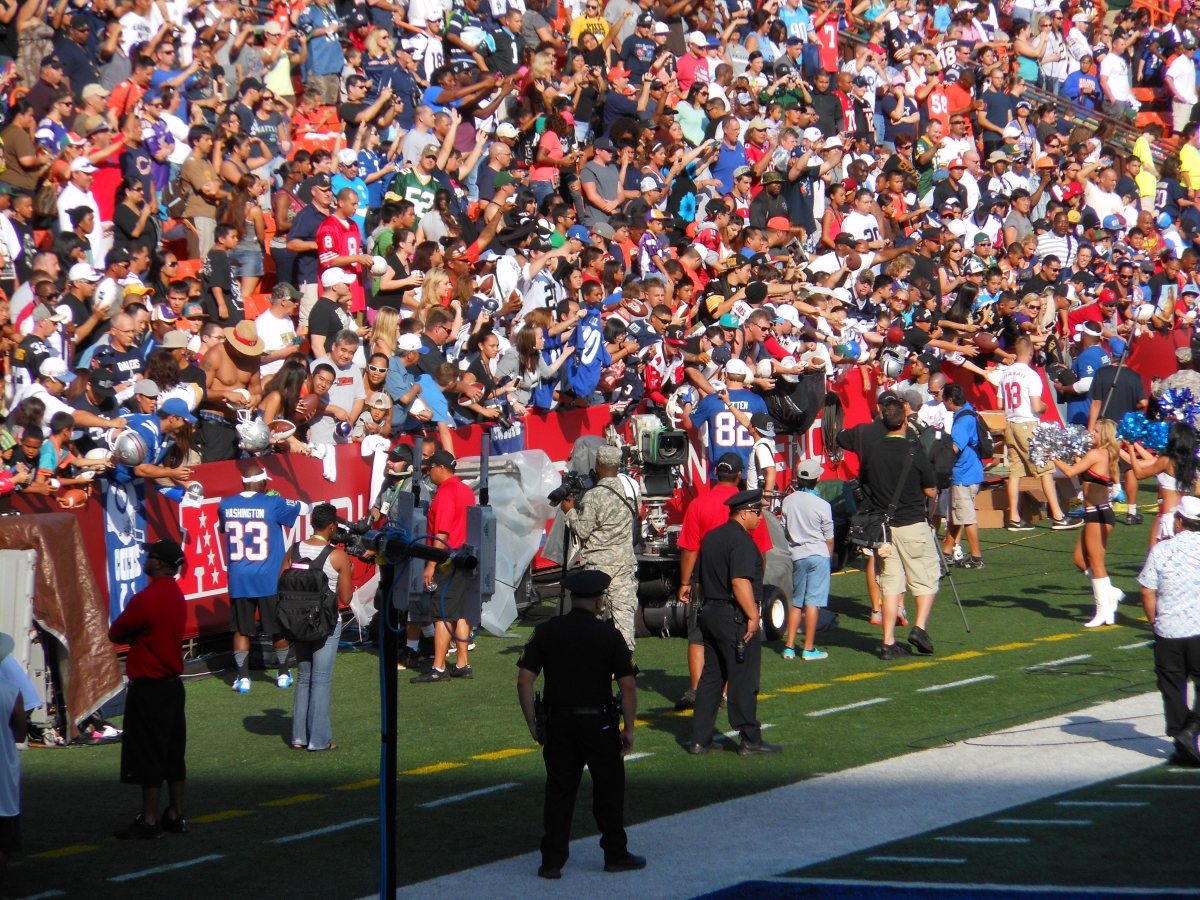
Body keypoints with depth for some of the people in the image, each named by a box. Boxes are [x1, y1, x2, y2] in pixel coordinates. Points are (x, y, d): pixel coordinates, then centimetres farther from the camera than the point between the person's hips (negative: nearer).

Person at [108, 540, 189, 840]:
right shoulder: (177, 596, 8)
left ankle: (149, 821, 0)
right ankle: (175, 815, 18)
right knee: (173, 752, 13)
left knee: (148, 755, -3)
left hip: (148, 688, -9)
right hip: (173, 684, 9)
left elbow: (115, 634, -12)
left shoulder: (145, 599, -20)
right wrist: (137, 636, 0)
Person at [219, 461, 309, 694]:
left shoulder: (225, 506, -1)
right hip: (269, 579, -2)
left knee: (241, 629, 9)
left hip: (238, 580, 2)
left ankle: (243, 678, 6)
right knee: (278, 628, 13)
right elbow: (304, 508, 4)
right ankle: (283, 674, 24)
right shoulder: (272, 504, -10)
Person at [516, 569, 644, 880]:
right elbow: (628, 687, -9)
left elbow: (524, 681, -3)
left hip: (557, 723, 2)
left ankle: (552, 861, 6)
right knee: (608, 789, 11)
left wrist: (533, 725, 5)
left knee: (558, 790, 7)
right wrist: (628, 729, 2)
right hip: (598, 723, -2)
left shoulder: (546, 632, 0)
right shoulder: (609, 636, -6)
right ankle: (616, 855, 17)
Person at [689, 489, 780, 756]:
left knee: (711, 676, 12)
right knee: (744, 679, -3)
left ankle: (700, 739, 11)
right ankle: (750, 741, 1)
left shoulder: (711, 537, 14)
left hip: (709, 612, 9)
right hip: (734, 617, -9)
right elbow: (740, 582, -24)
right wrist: (753, 616, -20)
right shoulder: (741, 540, -15)